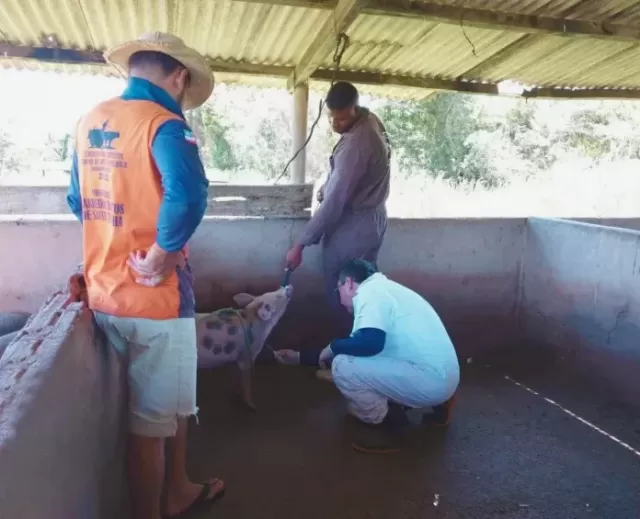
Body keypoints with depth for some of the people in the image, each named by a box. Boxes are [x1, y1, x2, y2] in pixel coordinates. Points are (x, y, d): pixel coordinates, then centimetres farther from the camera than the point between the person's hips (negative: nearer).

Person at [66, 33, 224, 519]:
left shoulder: (89, 122, 9)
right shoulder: (163, 124, -16)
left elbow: (78, 201, 18)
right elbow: (188, 197, -35)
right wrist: (158, 258, -22)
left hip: (104, 293, 8)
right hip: (153, 297, -8)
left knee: (173, 398, 24)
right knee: (152, 418, 9)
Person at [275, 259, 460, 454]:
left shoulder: (370, 291, -12)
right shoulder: (382, 289, 18)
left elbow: (371, 342, -30)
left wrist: (332, 347, -8)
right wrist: (299, 357, 27)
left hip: (430, 379, -10)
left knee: (342, 367, -14)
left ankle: (385, 426, 4)